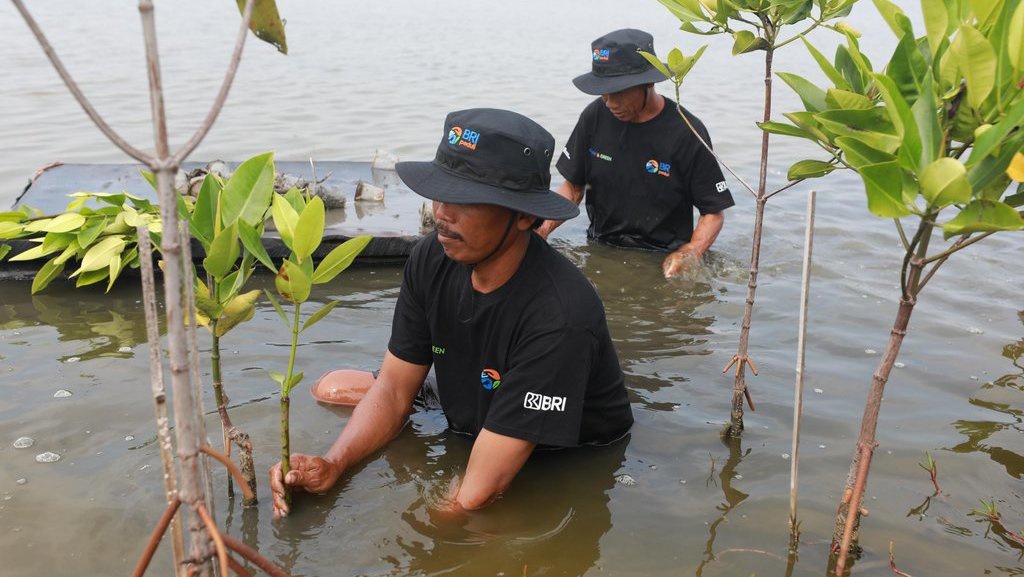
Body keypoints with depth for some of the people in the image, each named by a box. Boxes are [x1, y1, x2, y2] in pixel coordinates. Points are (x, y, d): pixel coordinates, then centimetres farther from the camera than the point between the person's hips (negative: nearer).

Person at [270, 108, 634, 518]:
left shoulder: (557, 317, -37)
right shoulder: (431, 258, -15)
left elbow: (481, 490, -35)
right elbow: (394, 390, -7)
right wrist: (330, 467, -23)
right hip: (468, 431, 6)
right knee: (334, 388, 5)